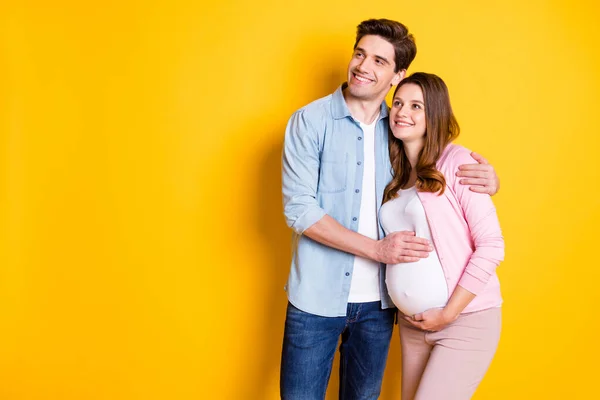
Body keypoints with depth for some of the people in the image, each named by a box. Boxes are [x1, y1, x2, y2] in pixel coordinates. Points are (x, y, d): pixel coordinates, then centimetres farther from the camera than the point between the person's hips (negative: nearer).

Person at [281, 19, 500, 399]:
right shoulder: (310, 121, -7)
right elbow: (299, 210, -13)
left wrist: (487, 179, -10)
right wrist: (377, 248, -18)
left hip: (378, 301, 3)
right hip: (318, 297, -3)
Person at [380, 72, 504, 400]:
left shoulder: (457, 162, -10)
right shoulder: (394, 173, 9)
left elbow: (491, 247, -12)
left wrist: (449, 313, -12)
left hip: (466, 320, -6)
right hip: (412, 322, 6)